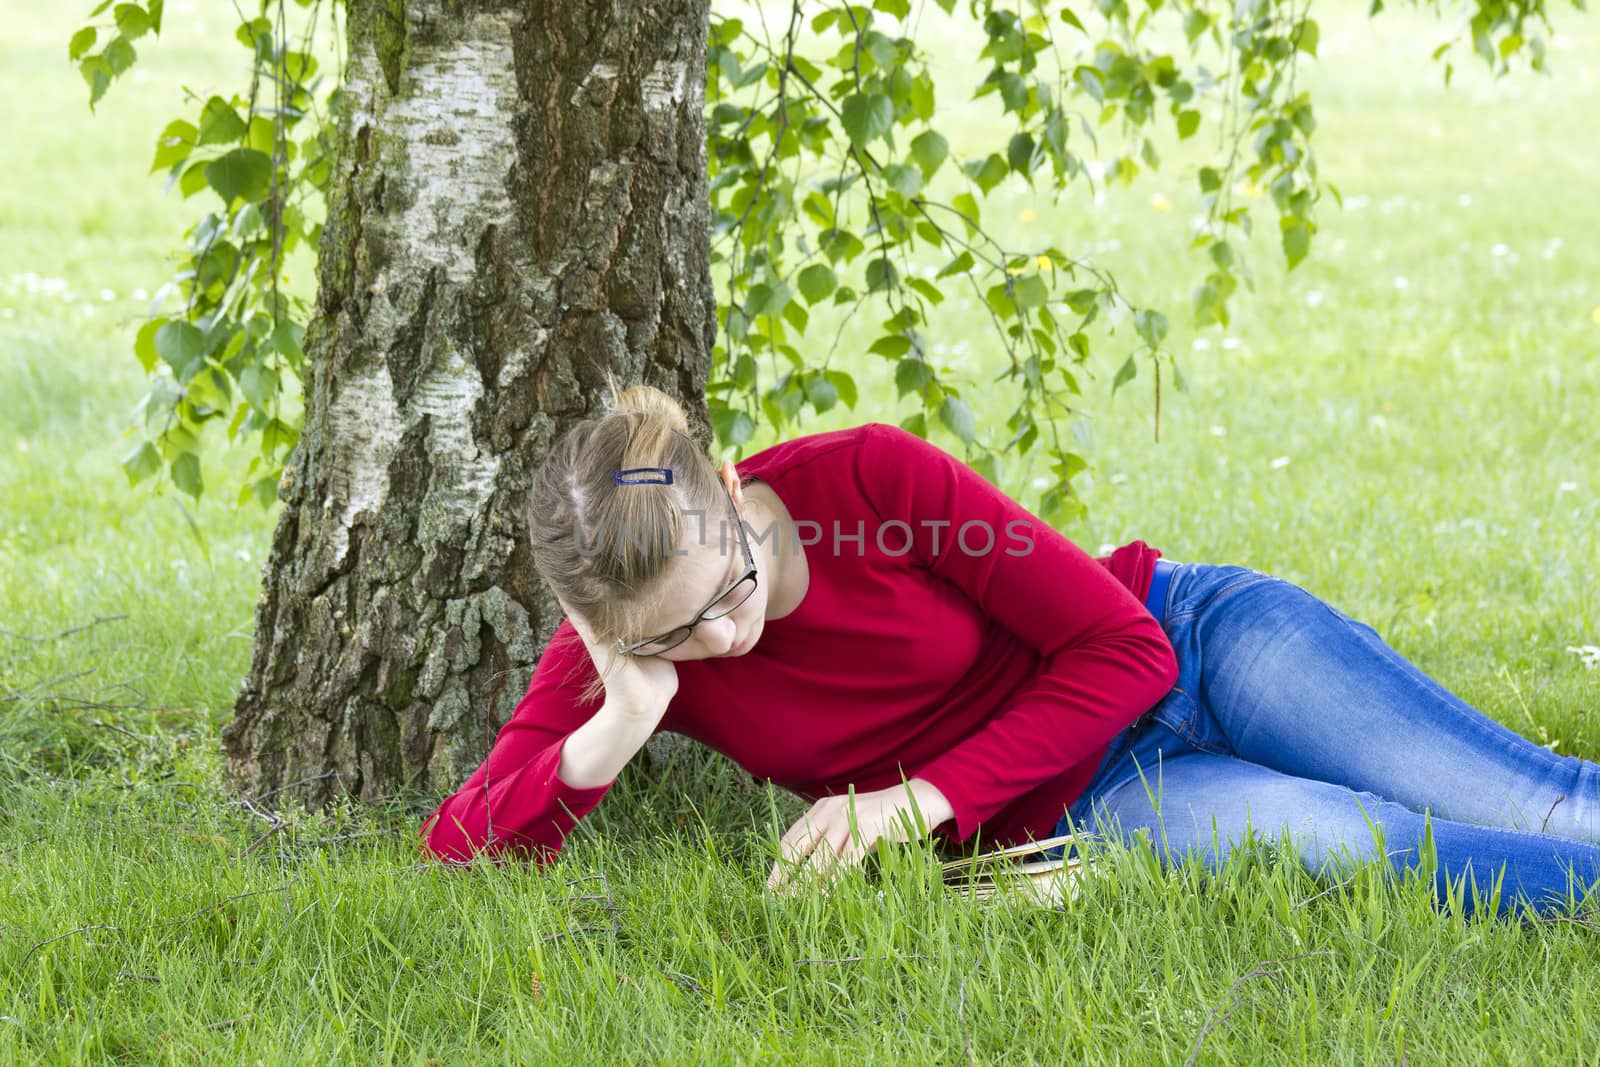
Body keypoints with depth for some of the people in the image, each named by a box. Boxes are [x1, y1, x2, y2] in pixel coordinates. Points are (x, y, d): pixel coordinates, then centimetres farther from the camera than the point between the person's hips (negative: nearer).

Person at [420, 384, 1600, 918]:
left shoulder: (870, 475, -22)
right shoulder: (620, 640, -13)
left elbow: (1125, 650, -16)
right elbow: (458, 845, -17)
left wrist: (923, 801, -22)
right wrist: (615, 732, -33)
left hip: (1193, 639, -1)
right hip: (1086, 805, 1)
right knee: (1380, 852, -25)